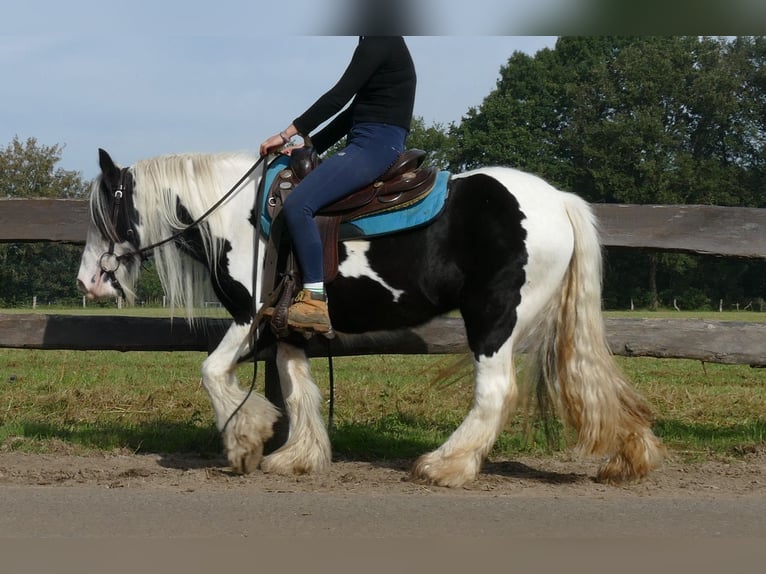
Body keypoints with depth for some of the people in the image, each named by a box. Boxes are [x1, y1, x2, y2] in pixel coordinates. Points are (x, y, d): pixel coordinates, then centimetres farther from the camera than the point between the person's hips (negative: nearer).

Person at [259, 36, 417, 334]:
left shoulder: (378, 44, -9)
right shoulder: (383, 45, 21)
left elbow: (338, 98, -15)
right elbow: (353, 111, 21)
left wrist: (287, 134, -10)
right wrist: (309, 144, 14)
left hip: (377, 145, -11)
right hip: (369, 144, 11)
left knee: (297, 204, -24)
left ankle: (317, 301, -25)